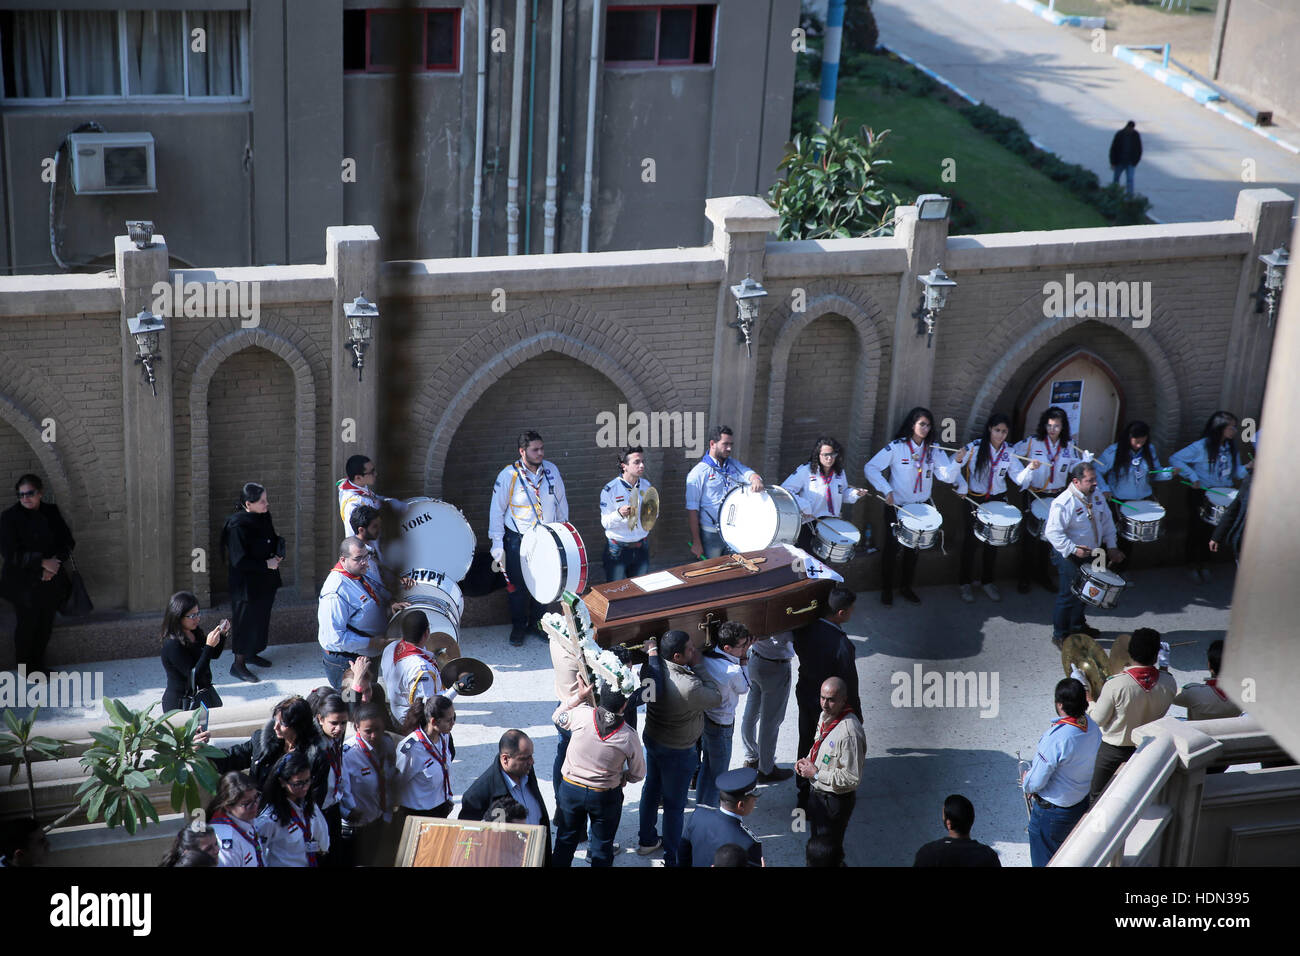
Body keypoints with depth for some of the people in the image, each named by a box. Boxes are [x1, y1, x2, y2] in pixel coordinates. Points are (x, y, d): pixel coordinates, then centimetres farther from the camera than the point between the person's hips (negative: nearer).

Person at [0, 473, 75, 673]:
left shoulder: (52, 513, 3)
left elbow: (68, 542, 6)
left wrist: (55, 562, -13)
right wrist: (42, 562, -19)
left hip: (50, 580, 4)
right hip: (24, 583, -4)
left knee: (45, 624, 9)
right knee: (27, 624, 2)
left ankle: (38, 664, 25)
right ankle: (26, 666, 18)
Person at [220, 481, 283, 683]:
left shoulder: (264, 517, 1)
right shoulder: (237, 525, -23)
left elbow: (274, 539, 18)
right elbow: (239, 561, -24)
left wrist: (278, 555, -2)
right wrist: (266, 564, -20)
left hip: (265, 581, 8)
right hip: (246, 584, -8)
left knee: (261, 619, 19)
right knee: (246, 621, 1)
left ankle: (251, 653, 37)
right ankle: (238, 664, 13)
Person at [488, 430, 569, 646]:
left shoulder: (551, 470, -3)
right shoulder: (509, 475, -13)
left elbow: (561, 503, 9)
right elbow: (497, 510, -6)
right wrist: (497, 543, -8)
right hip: (517, 539, -3)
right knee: (518, 585, 6)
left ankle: (537, 624, 27)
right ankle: (518, 627, 23)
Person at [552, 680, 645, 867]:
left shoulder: (582, 714, -22)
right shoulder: (629, 736, -20)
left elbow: (558, 717, 2)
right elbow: (638, 774, -5)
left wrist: (580, 696, 3)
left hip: (570, 789, 1)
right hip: (606, 796, -1)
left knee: (566, 840, 22)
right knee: (602, 846, 19)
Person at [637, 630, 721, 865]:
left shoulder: (655, 667, -18)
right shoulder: (689, 688, -38)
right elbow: (717, 697, -18)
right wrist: (696, 667, -18)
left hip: (652, 739, 7)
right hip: (678, 753, -7)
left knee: (651, 789, 26)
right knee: (674, 804, 11)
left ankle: (647, 840, 46)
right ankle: (672, 858, 26)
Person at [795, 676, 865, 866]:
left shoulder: (849, 732, -30)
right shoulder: (825, 716, -2)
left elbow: (852, 778, -27)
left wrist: (816, 774, -22)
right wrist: (807, 760, -1)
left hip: (836, 800, -9)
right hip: (817, 792, 9)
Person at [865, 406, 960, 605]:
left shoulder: (933, 450, 0)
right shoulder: (897, 447, -12)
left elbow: (947, 476, -9)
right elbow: (871, 468, -15)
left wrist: (957, 462, -28)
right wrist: (887, 490, -23)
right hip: (896, 506, -4)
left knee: (913, 548, 14)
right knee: (891, 547, 4)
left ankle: (906, 587, 30)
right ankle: (886, 589, 18)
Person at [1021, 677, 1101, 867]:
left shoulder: (1055, 738, -35)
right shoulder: (1093, 728, -10)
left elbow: (1036, 782, -27)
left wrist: (1025, 782, -2)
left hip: (1052, 811, -7)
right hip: (1082, 804, 7)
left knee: (1044, 861, 14)